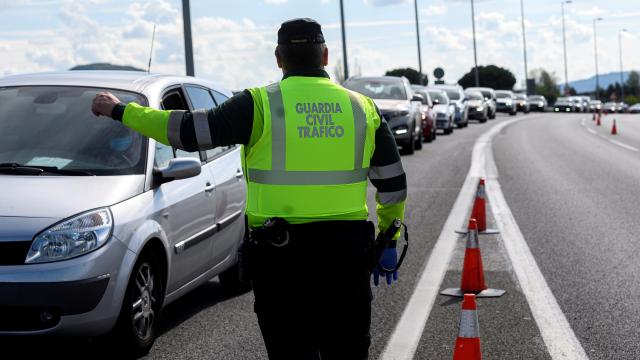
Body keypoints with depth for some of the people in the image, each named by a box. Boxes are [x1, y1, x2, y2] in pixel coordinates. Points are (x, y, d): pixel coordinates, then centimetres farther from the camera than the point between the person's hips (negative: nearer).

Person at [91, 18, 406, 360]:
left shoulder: (260, 105, -7)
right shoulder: (363, 108, 5)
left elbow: (188, 130, -7)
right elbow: (393, 182, 10)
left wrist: (120, 111, 3)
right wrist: (389, 238, 21)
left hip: (282, 254, -3)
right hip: (348, 251, 3)